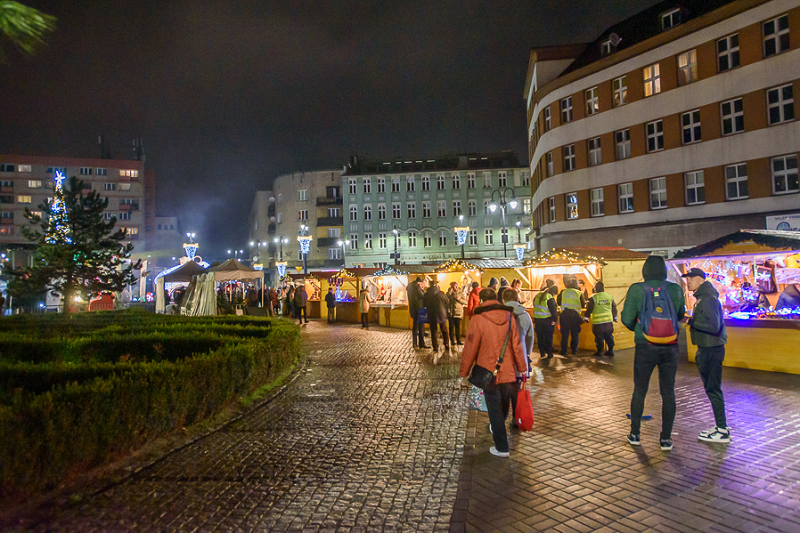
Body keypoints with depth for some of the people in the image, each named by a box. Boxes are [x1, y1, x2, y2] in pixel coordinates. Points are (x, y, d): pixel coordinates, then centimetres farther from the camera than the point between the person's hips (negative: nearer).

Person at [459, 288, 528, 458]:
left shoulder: (477, 320, -15)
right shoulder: (509, 318, -3)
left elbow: (470, 348, -12)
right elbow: (517, 346, 0)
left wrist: (464, 371, 0)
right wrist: (522, 368, 11)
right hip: (509, 372, 4)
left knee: (495, 409, 8)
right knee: (504, 405, 25)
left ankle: (502, 448, 16)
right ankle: (496, 428, 49)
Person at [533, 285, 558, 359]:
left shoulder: (538, 295, 3)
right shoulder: (550, 298, -18)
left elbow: (534, 305, 16)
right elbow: (554, 310, -19)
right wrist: (554, 320, -7)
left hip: (537, 319, 5)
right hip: (547, 320, -5)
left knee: (539, 336, 13)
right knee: (548, 337, 7)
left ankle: (542, 353, 17)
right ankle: (549, 353, 11)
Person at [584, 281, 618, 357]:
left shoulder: (593, 298, -10)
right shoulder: (610, 297, 5)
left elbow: (589, 309, -8)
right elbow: (614, 308, 15)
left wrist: (586, 318, 1)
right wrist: (614, 317, 27)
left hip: (598, 322, -4)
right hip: (609, 320, 4)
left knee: (599, 337, 4)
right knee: (609, 336, 13)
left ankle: (599, 351, 11)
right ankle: (610, 351, 16)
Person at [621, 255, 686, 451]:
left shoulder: (636, 290, -10)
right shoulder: (675, 290, -3)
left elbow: (626, 318, -11)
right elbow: (680, 315, 10)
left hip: (645, 347, -1)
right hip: (670, 347, 1)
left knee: (639, 391, 12)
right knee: (668, 393, 10)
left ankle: (634, 434, 21)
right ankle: (666, 439, 15)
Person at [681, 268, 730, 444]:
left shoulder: (708, 299, -17)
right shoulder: (702, 298, 15)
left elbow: (714, 327, -25)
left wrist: (690, 321, -20)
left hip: (712, 350, -10)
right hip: (706, 349, 10)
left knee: (713, 389, -4)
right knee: (711, 389, 15)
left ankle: (722, 431, 3)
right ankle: (721, 426, 25)